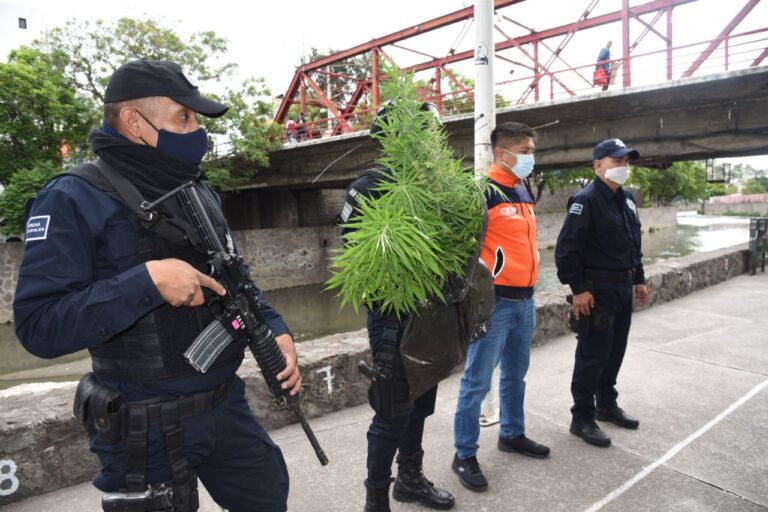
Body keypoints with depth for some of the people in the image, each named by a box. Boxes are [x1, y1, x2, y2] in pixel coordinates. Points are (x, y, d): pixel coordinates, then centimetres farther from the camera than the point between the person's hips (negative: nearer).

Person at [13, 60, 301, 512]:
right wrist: (148, 280, -30)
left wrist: (276, 329, -3)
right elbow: (39, 325, -20)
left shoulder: (202, 194, 6)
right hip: (147, 428, -6)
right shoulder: (74, 201, -14)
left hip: (226, 404, 7)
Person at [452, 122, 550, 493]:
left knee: (516, 374, 20)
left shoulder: (522, 192, 14)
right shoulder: (482, 192, -13)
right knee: (477, 381, 0)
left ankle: (512, 435, 38)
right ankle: (465, 455, 13)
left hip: (525, 300, 9)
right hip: (494, 301, -8)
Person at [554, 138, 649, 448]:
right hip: (597, 290, -8)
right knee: (593, 355, -2)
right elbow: (566, 248, -19)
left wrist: (639, 280, 19)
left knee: (615, 351, 17)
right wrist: (578, 289, -20)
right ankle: (582, 419, 10)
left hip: (623, 288, 9)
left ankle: (607, 405, 33)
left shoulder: (627, 199, 13)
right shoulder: (586, 200, -15)